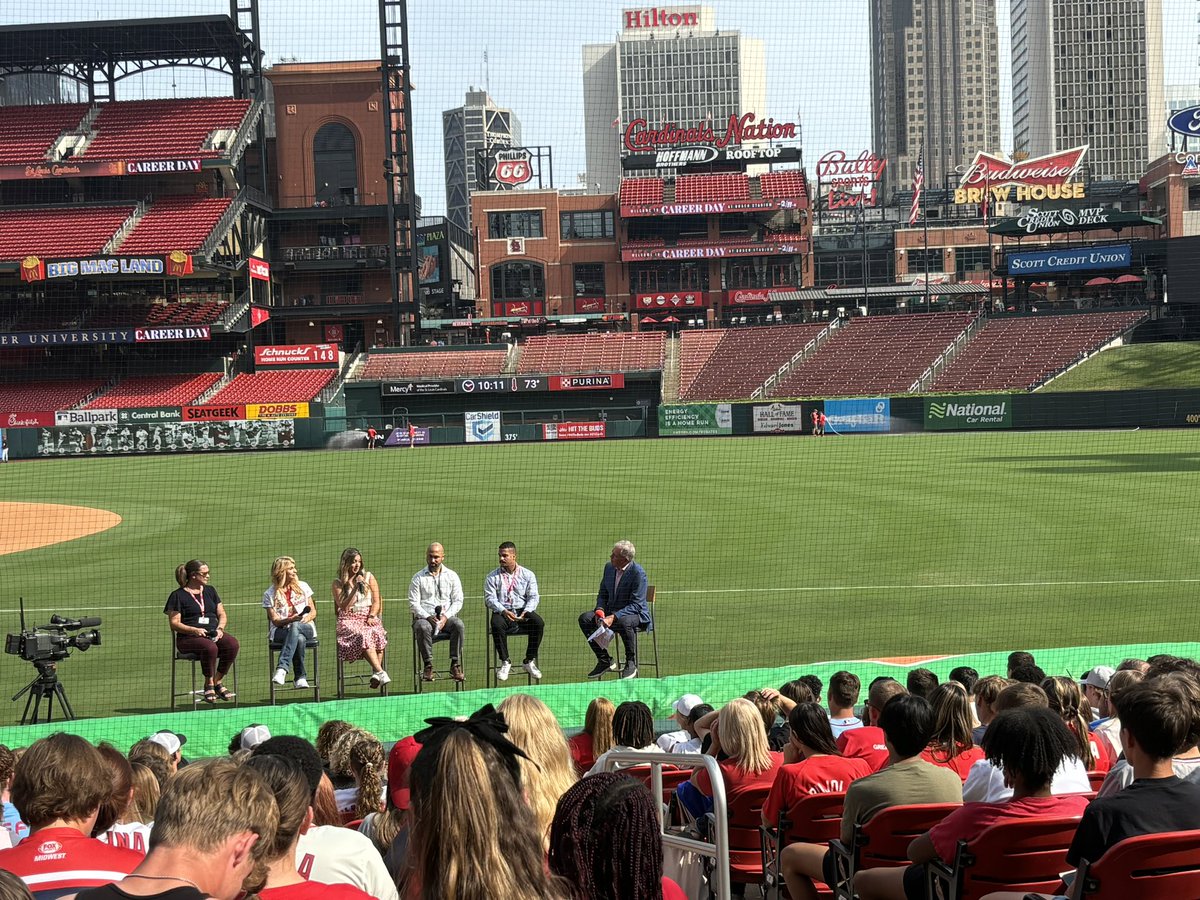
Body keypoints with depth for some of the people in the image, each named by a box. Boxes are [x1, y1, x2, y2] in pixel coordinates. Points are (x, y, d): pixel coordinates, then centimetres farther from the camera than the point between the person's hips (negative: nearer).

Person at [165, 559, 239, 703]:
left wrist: (220, 628, -2)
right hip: (188, 637, -5)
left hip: (213, 634, 5)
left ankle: (217, 681, -14)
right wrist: (194, 630, -17)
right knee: (210, 647, -38)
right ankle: (209, 684, -17)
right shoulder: (178, 595, 3)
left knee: (232, 644, -27)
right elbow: (174, 623, -2)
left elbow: (221, 614, 20)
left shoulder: (210, 591, 20)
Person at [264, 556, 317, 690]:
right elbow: (275, 621, -1)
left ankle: (282, 669, -49)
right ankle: (300, 677, -37)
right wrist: (290, 620, -21)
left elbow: (313, 612, 13)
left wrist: (305, 619, -11)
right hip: (281, 632, -1)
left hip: (305, 627, 1)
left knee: (295, 628, -39)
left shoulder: (302, 586, 14)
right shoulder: (270, 594, 5)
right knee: (299, 639, -38)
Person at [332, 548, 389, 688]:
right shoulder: (338, 583, 7)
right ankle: (380, 672, -46)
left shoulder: (369, 577, 13)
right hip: (349, 620, -2)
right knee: (363, 636, -35)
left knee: (377, 634, -34)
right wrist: (356, 588, -9)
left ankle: (375, 673, -37)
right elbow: (344, 607, -3)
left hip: (369, 618, 2)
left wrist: (372, 616, -7)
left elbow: (376, 601, 10)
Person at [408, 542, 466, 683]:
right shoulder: (418, 578, 8)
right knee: (423, 627, -37)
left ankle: (455, 665, -30)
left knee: (458, 625, -32)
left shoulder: (452, 576, 13)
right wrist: (428, 617, -15)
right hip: (424, 617, -1)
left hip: (446, 617, 1)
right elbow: (413, 603, 2)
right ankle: (428, 666, -30)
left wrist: (446, 617, -10)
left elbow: (458, 601, 7)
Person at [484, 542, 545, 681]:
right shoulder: (492, 577, 8)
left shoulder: (528, 575, 10)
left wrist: (526, 612, -18)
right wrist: (503, 611, -21)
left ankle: (529, 662, -16)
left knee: (538, 622, -29)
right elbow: (490, 598, -3)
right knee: (497, 624, -36)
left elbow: (533, 597, 3)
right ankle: (505, 663, -23)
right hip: (502, 612, -1)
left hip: (523, 612, 1)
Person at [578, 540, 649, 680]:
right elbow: (602, 593, 13)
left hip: (636, 614, -7)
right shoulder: (609, 567, 2)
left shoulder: (638, 573, -20)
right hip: (612, 610, 7)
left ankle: (631, 663, -18)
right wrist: (600, 610, -9)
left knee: (624, 622, -41)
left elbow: (636, 605, -23)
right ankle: (605, 661, -6)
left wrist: (614, 617, -33)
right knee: (584, 619, -14)